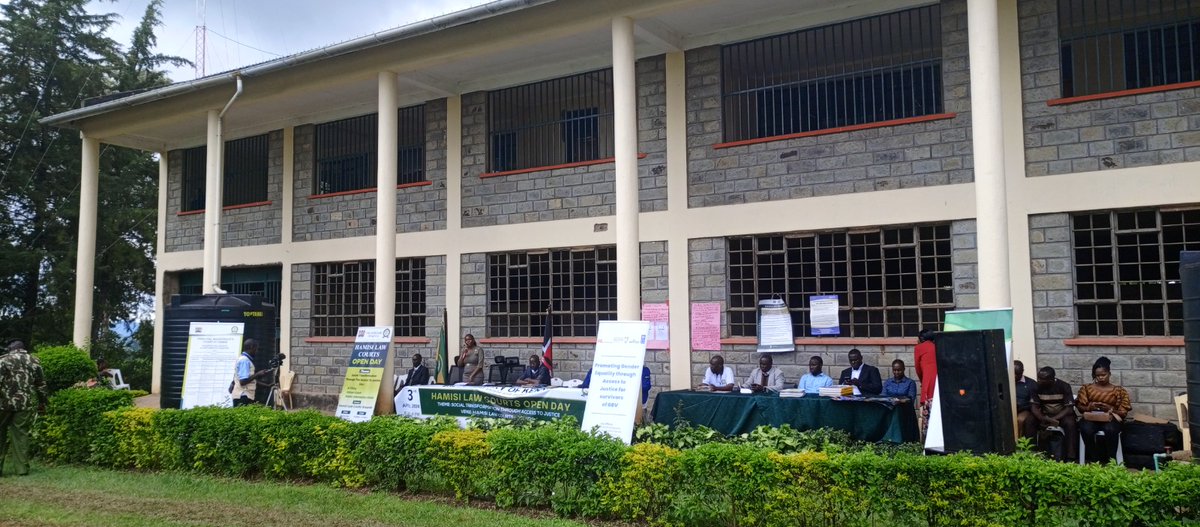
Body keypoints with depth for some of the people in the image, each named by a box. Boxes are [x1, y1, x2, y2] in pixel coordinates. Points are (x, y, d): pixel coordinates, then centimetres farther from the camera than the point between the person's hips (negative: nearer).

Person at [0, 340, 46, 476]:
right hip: (27, 404, 2)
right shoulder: (34, 361, 9)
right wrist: (42, 402, 18)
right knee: (21, 434, 7)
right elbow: (41, 384, 9)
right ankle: (22, 468, 7)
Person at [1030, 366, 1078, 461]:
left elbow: (1069, 408, -18)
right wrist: (1045, 419, -29)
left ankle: (1070, 458, -30)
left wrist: (1054, 419, -30)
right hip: (1045, 415, 2)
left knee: (1070, 424, -35)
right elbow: (1034, 407, -9)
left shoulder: (1064, 386, -15)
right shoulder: (1037, 387, -7)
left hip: (1062, 414, -2)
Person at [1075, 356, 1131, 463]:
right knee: (1086, 429, -37)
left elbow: (1123, 412, 6)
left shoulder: (1118, 391, 11)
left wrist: (1110, 409, -14)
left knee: (1110, 429, -39)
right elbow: (1080, 407, 12)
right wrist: (1089, 407, -11)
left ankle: (1110, 461, -30)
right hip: (1091, 418, 1)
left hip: (1110, 419, -1)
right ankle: (1092, 460, -27)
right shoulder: (1087, 388, 14)